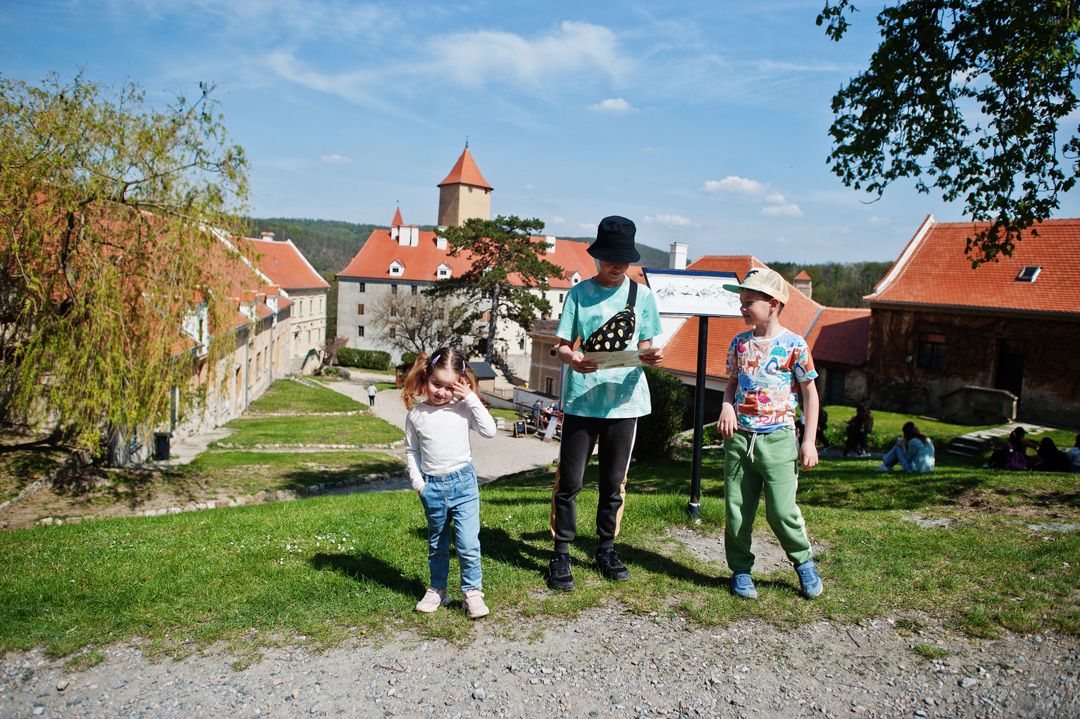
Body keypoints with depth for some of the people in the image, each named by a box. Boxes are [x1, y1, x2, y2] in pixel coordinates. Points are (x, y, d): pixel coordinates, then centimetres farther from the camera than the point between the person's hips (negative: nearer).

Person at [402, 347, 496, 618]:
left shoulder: (463, 408, -3)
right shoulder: (416, 414, 1)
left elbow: (489, 431, -15)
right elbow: (411, 451, 11)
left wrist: (472, 398, -15)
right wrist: (417, 481, 1)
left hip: (463, 483, -2)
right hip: (432, 487, 2)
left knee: (468, 543, -7)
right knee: (437, 544, 17)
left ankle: (473, 592, 9)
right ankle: (437, 590, 33)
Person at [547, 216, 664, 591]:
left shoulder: (641, 295, 8)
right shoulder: (579, 293, 3)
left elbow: (644, 346, 10)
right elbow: (562, 346, 2)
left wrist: (650, 357, -13)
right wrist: (571, 357, -21)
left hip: (624, 401, 2)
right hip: (581, 400, -1)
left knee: (614, 481, 9)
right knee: (569, 480, -2)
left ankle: (606, 549, 27)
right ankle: (561, 554, 12)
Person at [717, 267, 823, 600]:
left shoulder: (794, 345, -4)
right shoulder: (739, 343, 8)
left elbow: (810, 392, 2)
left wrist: (809, 441, -1)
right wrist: (727, 407, -2)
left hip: (778, 438, -4)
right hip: (739, 436, 4)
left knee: (781, 510, -7)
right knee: (736, 509, 5)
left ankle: (803, 561, 20)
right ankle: (741, 569, 22)